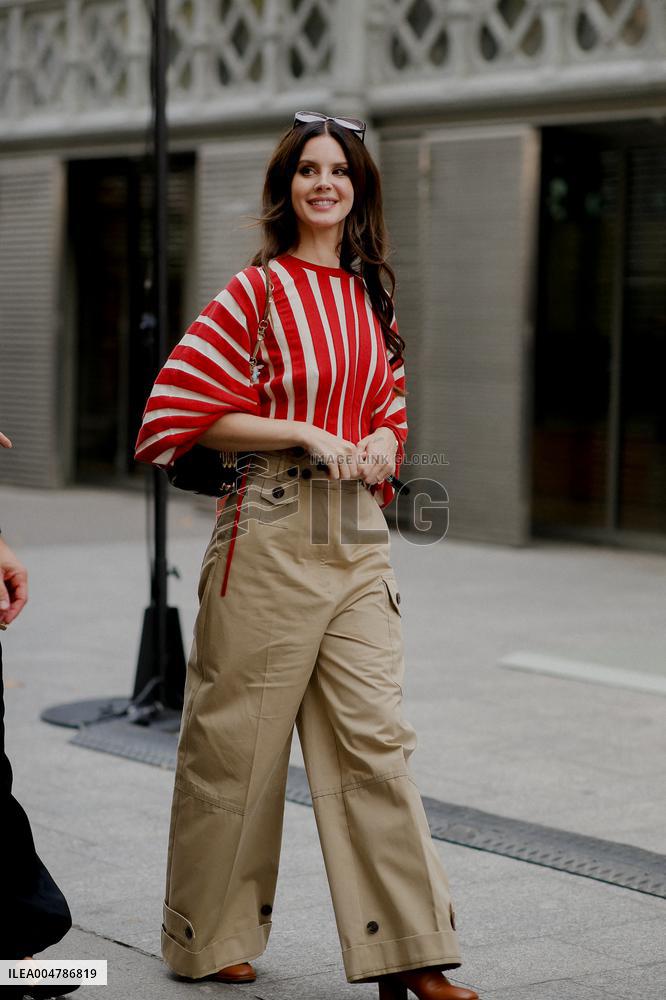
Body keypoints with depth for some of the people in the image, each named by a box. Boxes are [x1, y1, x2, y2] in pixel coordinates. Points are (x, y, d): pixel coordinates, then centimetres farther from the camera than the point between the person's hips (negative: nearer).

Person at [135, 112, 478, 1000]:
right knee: (240, 734, 4)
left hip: (360, 535, 5)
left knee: (374, 735, 1)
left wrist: (380, 446, -1)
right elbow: (183, 410, -8)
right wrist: (305, 433, -14)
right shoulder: (259, 289, -4)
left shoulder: (372, 295, 13)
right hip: (272, 534, -5)